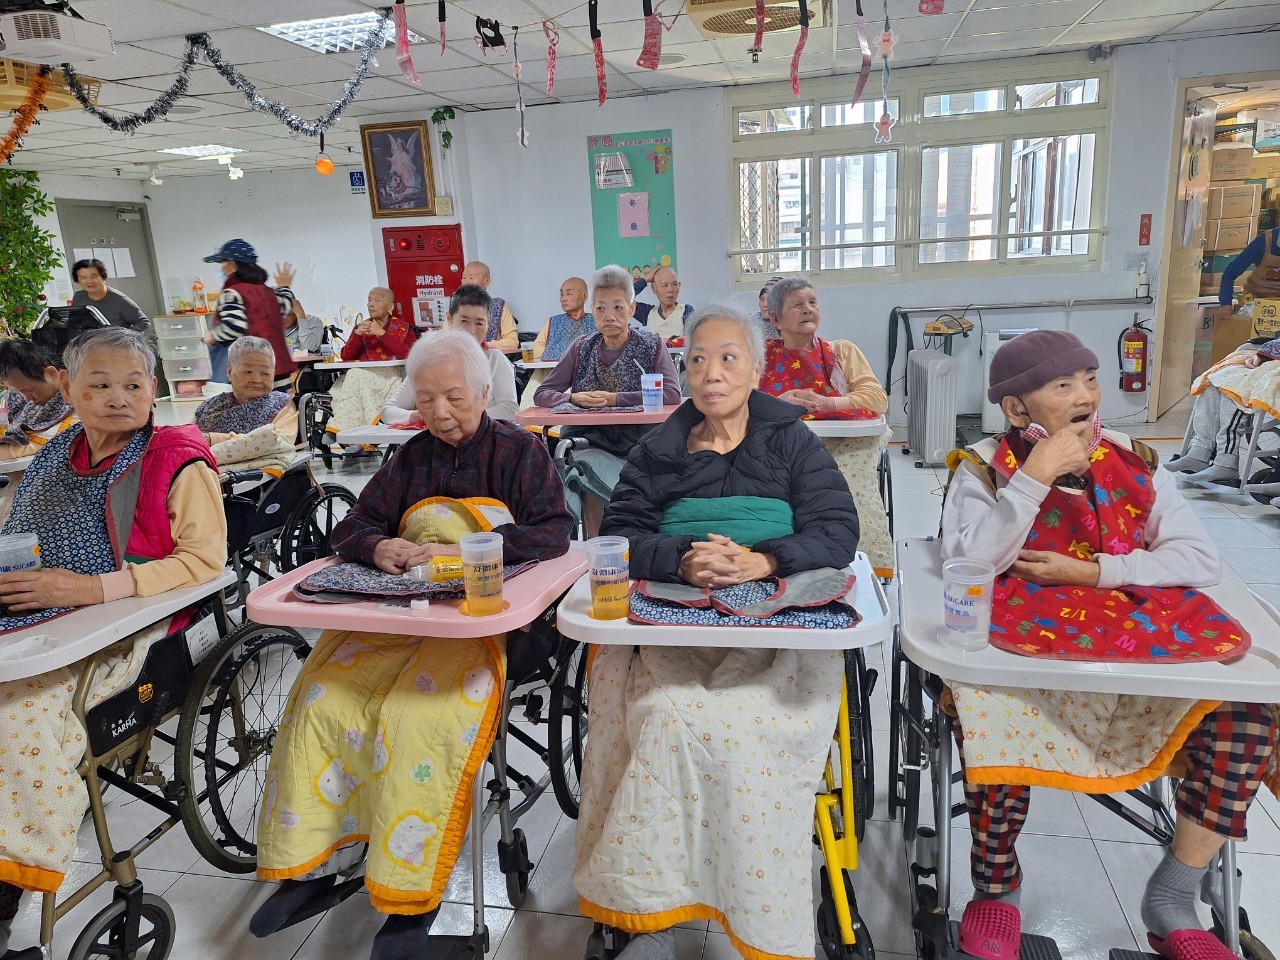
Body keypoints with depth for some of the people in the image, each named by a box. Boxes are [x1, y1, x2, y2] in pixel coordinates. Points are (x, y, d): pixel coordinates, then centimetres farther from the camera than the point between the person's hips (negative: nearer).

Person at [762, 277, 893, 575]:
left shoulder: (842, 351, 15)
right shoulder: (761, 355, 13)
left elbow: (877, 398, 3)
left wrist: (825, 403, -14)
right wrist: (777, 404, -15)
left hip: (845, 446, 1)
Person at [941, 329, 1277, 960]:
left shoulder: (1132, 464, 9)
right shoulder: (983, 469, -2)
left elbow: (1200, 558, 2)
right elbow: (966, 568, -16)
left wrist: (1095, 571, -12)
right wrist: (1036, 476, -19)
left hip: (1142, 642, 4)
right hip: (1022, 646, -3)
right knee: (988, 717, -32)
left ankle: (1171, 902, 2)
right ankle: (995, 888, -2)